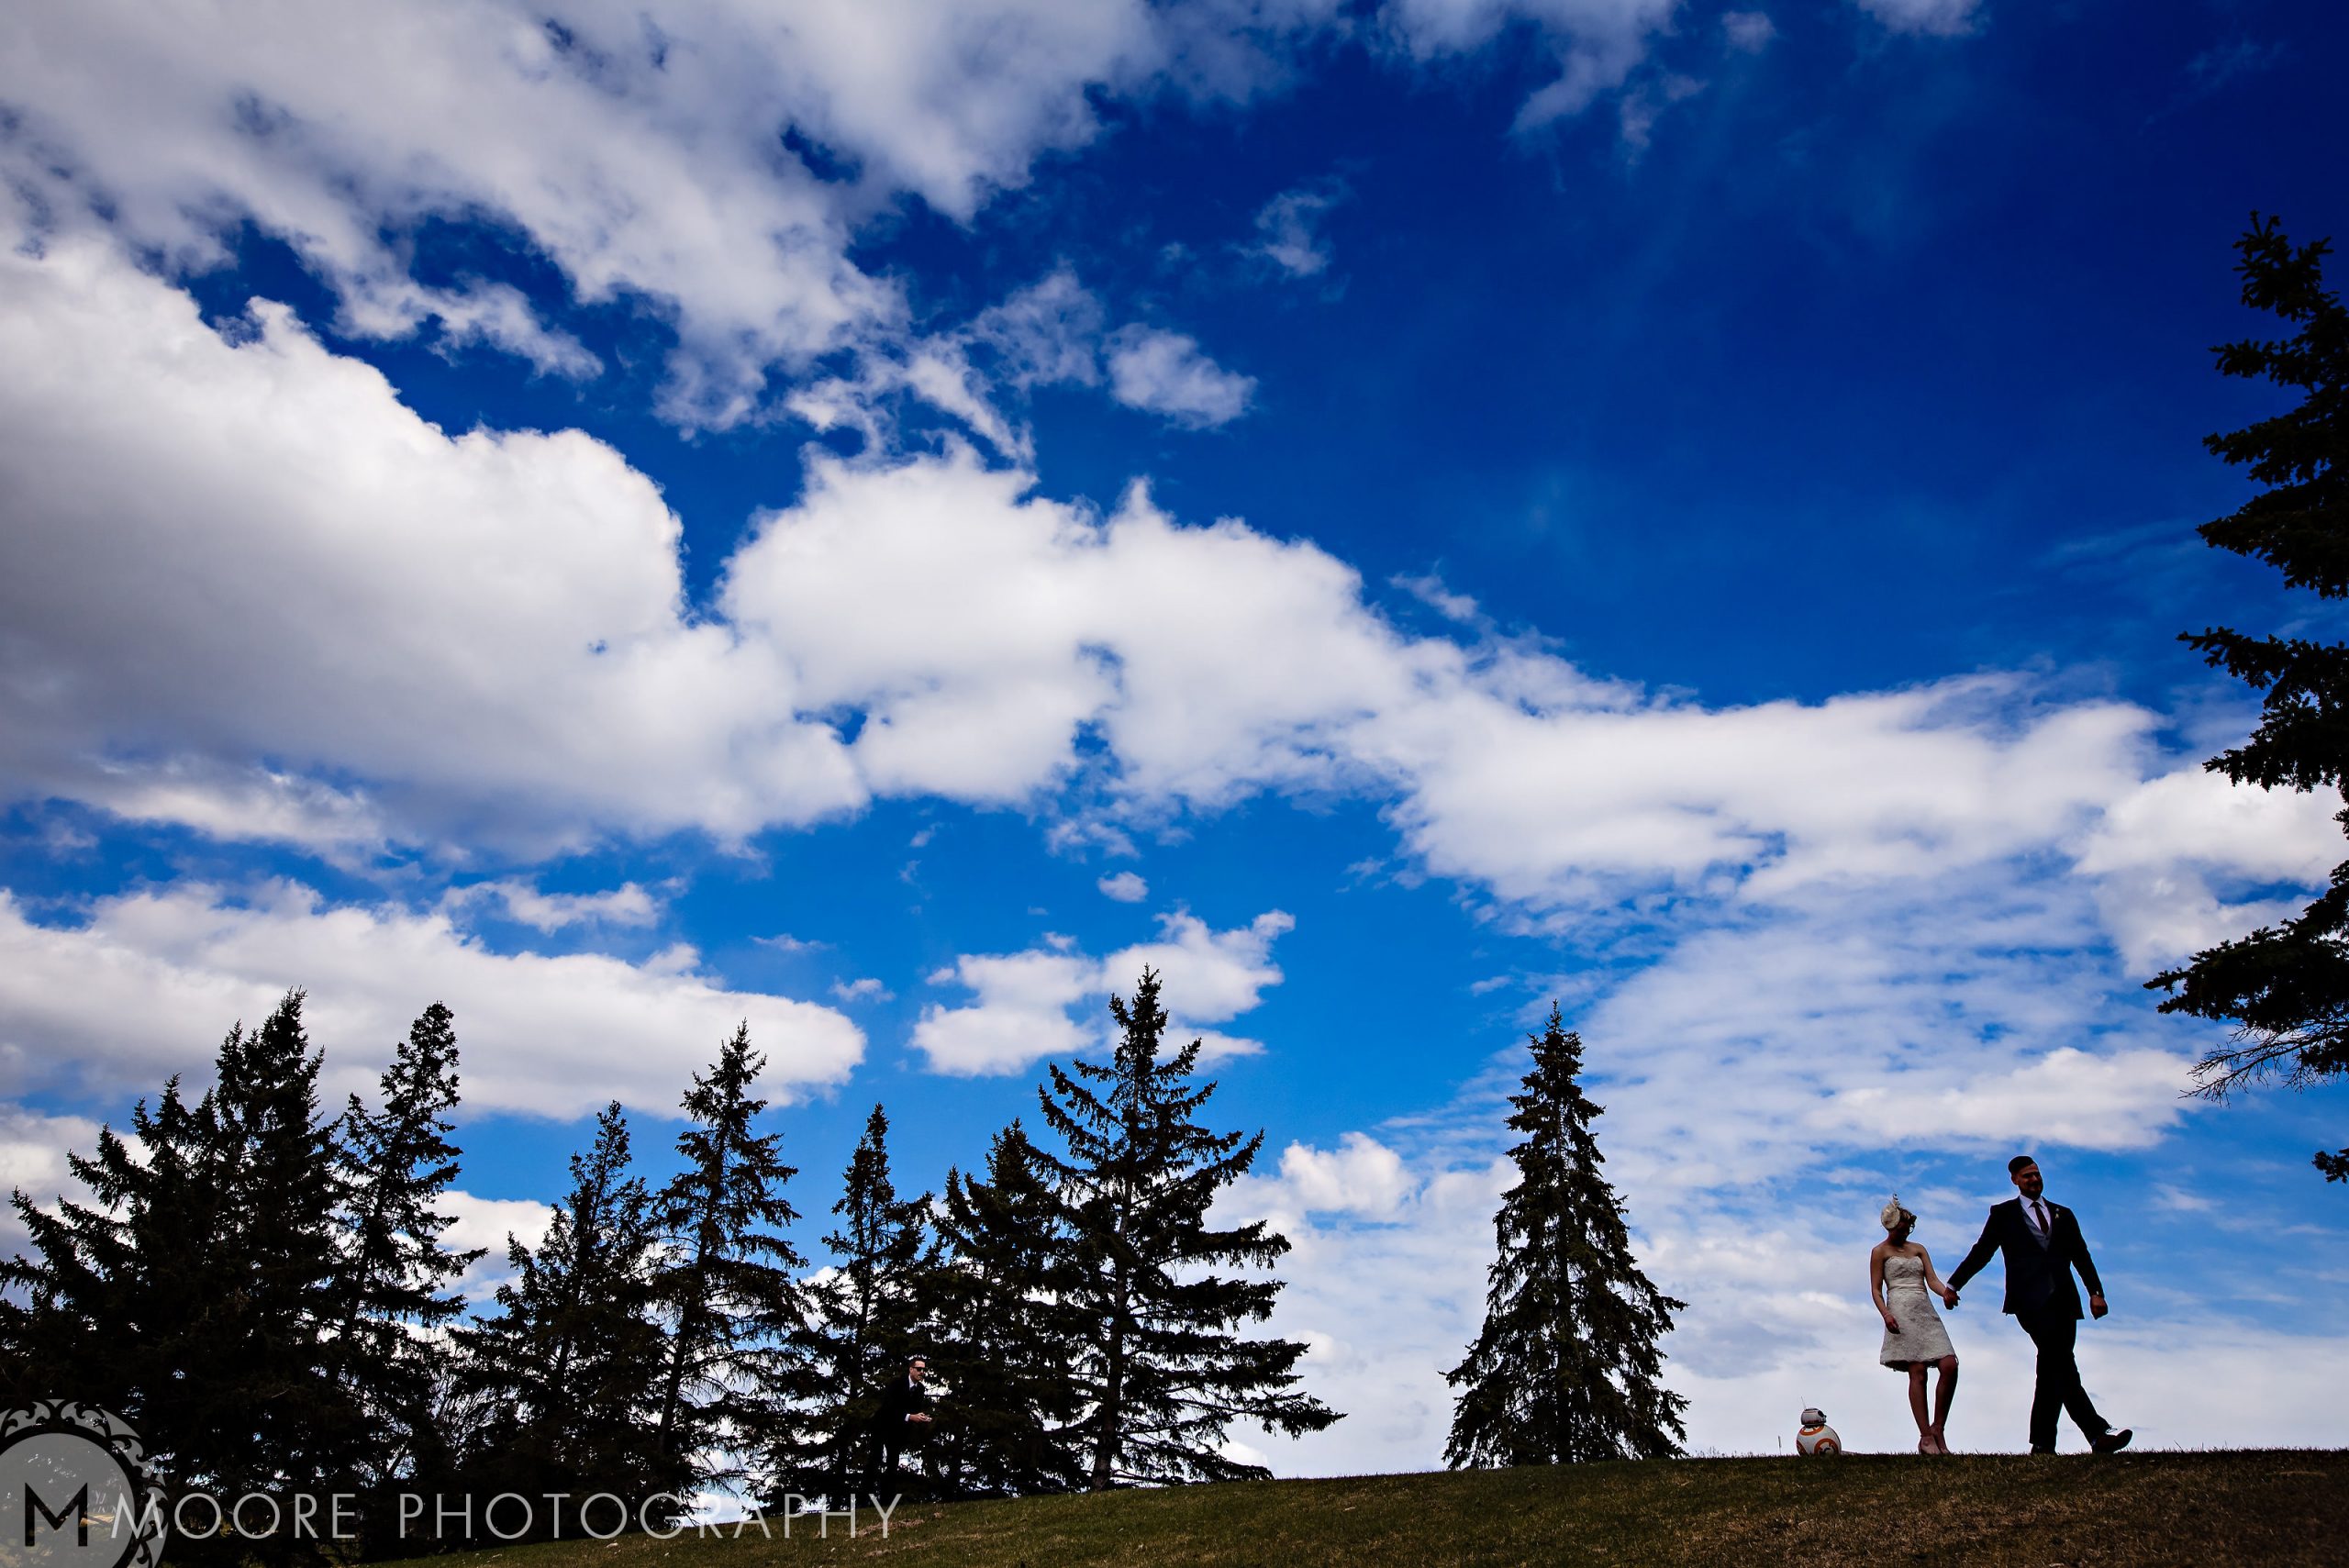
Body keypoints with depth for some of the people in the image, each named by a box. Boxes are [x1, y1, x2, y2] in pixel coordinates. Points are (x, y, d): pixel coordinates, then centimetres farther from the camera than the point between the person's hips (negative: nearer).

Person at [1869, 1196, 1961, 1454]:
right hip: (1901, 1311, -5)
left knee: (1950, 1365, -10)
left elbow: (1932, 1279, 9)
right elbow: (1876, 1289, 4)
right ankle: (1926, 1437, -11)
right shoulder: (1880, 1252, 9)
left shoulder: (1918, 1249, 21)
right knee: (1917, 1372, -12)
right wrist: (1886, 1314, -14)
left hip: (1926, 1311, 5)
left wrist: (1946, 1292, -14)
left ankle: (1938, 1428, 3)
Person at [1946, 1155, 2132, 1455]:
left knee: (2052, 1369, 0)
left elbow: (2082, 1258, 17)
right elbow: (1981, 1253, 13)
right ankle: (2097, 1432, -25)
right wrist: (1953, 1285, 8)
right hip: (2031, 1299, -3)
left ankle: (2042, 1444, 5)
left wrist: (2096, 1292, 2)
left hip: (2063, 1300, 4)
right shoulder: (2003, 1214, 14)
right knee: (2062, 1363, -19)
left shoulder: (2063, 1215, 23)